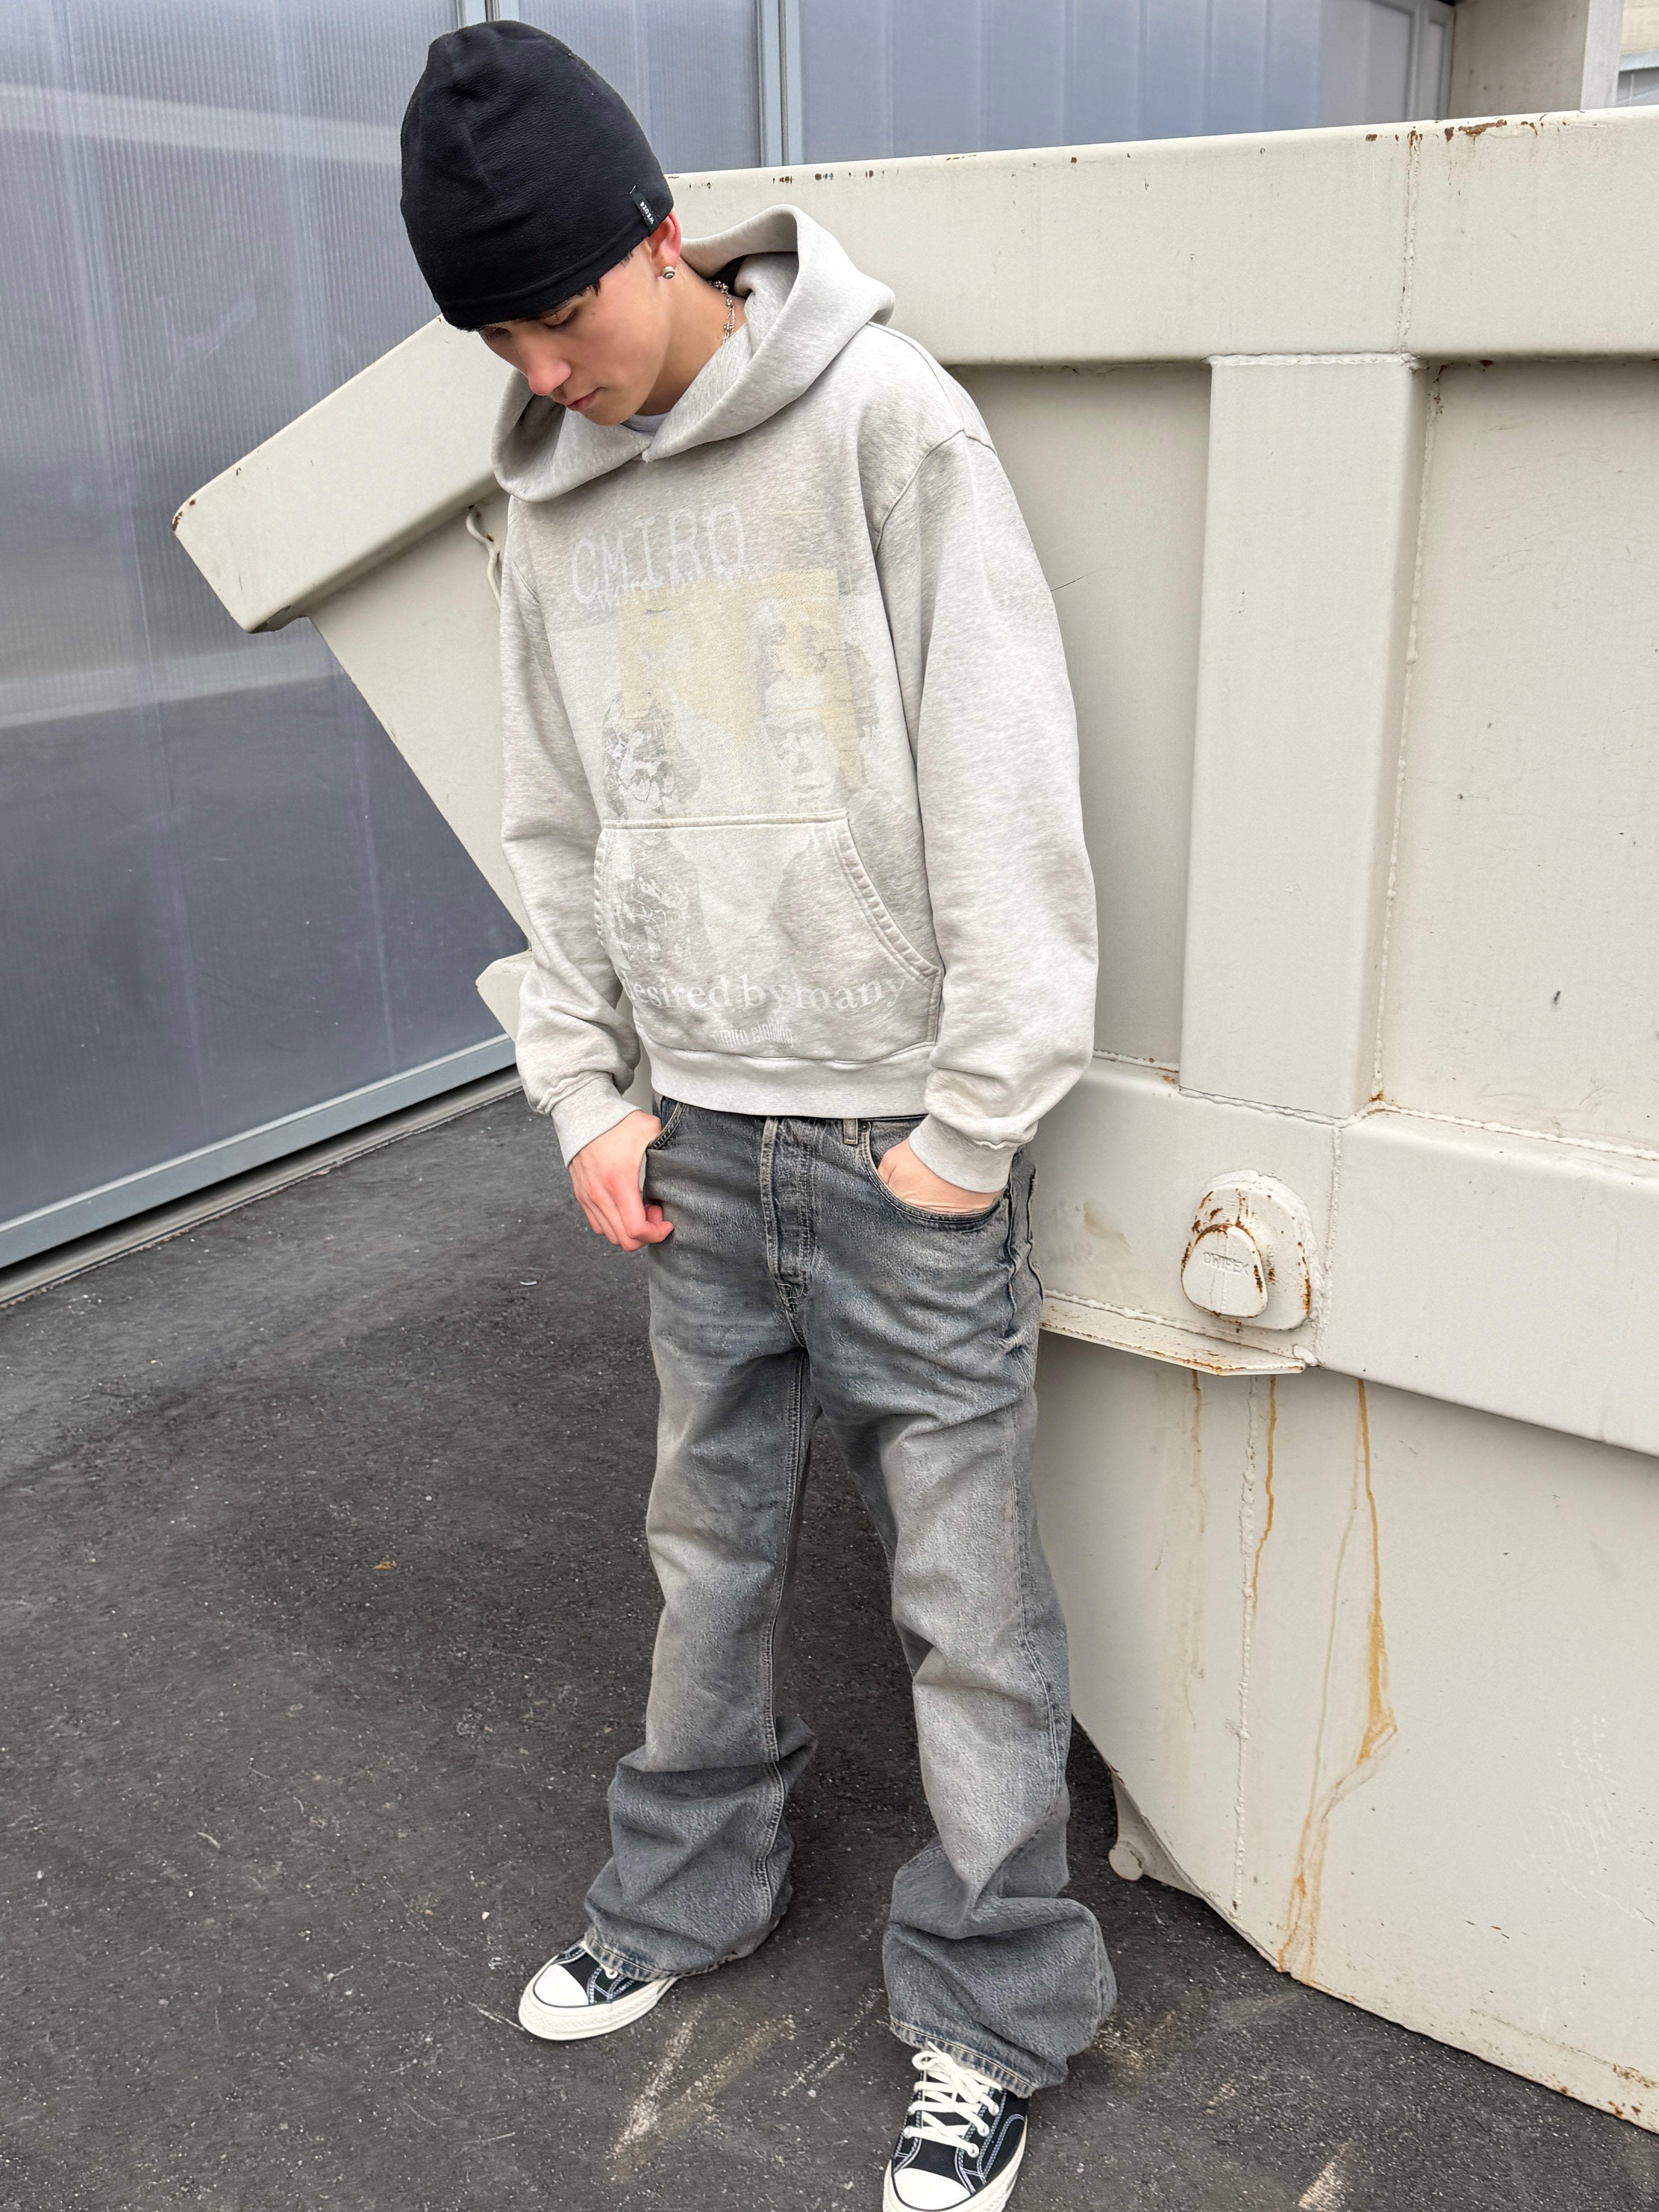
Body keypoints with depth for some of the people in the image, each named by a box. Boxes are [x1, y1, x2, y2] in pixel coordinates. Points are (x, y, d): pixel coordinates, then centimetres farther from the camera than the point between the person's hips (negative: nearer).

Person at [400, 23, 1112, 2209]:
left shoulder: (884, 419, -10)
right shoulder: (554, 501, 7)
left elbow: (1009, 793, -13)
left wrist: (972, 1122, -13)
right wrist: (584, 1094, 6)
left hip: (906, 1131, -5)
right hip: (694, 1133, 5)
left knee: (968, 1595, 5)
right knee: (713, 1540, 19)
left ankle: (997, 2013, 24)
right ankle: (688, 1888, 41)